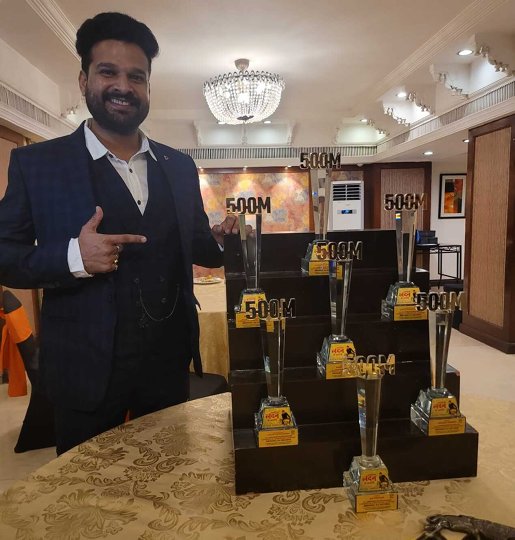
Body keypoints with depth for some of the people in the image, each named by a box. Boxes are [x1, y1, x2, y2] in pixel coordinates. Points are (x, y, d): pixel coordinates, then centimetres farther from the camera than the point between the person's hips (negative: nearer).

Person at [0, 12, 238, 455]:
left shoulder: (179, 166, 4)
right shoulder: (36, 163, -6)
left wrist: (222, 241, -11)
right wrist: (72, 256, -24)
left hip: (169, 361, 3)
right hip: (87, 367, -2)